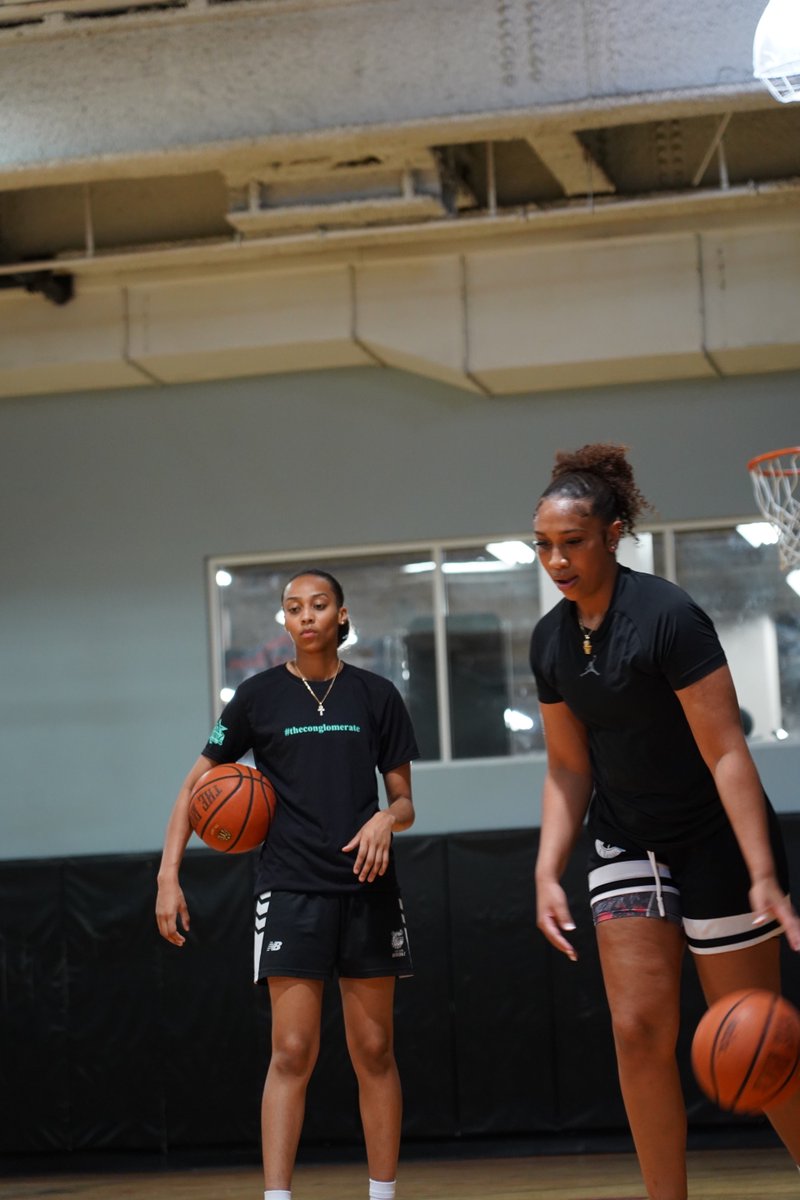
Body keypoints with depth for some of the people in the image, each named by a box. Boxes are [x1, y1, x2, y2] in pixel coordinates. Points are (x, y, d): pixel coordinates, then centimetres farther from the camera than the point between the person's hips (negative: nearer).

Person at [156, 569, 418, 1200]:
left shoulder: (376, 695, 6)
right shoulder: (260, 696, 2)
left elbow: (405, 802, 11)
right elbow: (195, 788, 7)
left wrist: (386, 819, -13)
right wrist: (169, 876, -3)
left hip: (367, 887, 2)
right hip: (292, 888, -2)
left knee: (374, 1051, 5)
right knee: (292, 1052, -9)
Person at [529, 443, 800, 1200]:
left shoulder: (666, 616, -20)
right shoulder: (550, 641, 0)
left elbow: (726, 753, -22)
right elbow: (569, 767, 8)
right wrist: (548, 871, -4)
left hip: (716, 843, -5)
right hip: (626, 845, 6)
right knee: (639, 1030, -5)